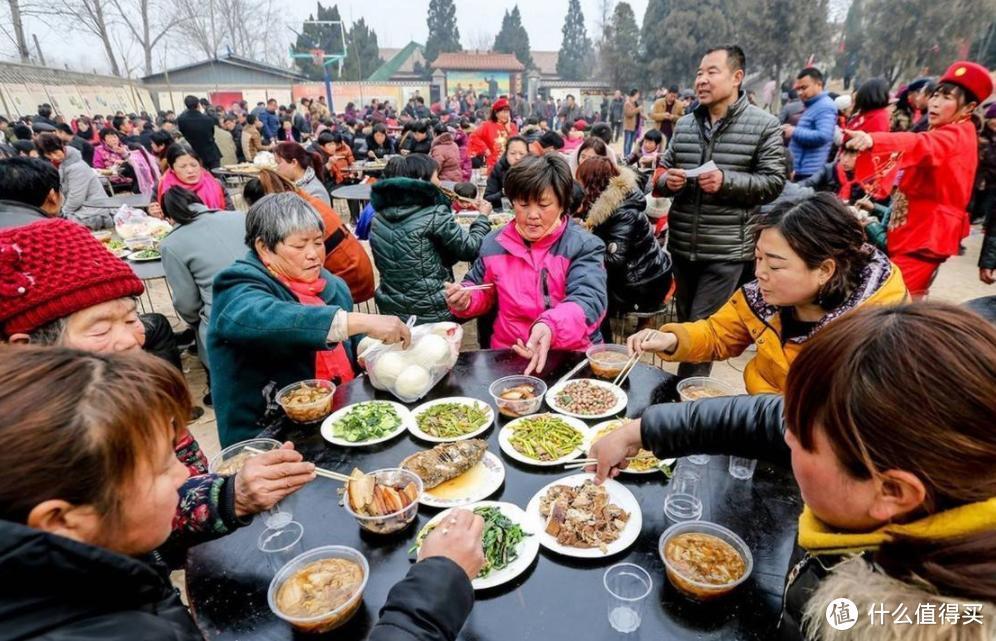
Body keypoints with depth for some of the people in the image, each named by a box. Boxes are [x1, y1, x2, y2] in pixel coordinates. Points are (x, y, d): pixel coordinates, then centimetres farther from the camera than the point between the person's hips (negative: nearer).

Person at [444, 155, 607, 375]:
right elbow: (483, 293, 22)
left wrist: (550, 326, -41)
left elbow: (589, 300, -21)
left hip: (572, 357, -2)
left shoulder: (585, 245, -5)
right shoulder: (495, 243, 8)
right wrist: (465, 299, -3)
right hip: (507, 354, 3)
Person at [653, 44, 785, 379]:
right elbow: (660, 172, 14)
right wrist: (666, 180, -10)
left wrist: (725, 181, -21)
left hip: (727, 250, -5)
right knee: (684, 324, 17)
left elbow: (773, 183, -7)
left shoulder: (764, 125, -3)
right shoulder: (684, 124, 10)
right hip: (682, 245, 5)